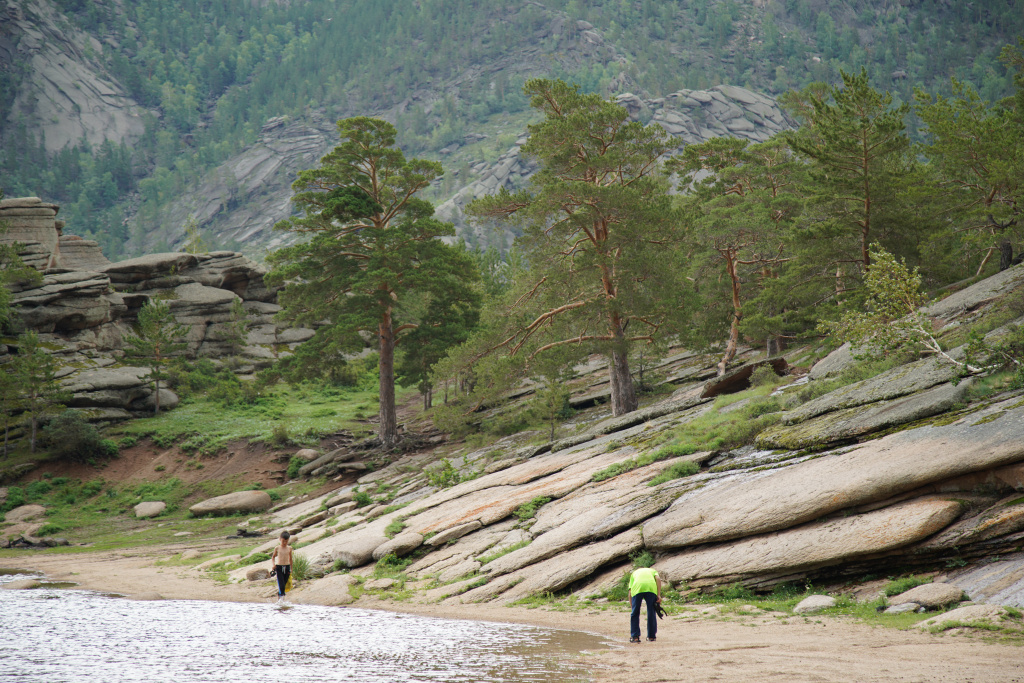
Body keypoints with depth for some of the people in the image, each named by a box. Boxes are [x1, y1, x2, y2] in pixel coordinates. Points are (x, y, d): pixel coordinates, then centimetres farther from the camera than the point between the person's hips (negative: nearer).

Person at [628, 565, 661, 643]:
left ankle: (635, 636, 7)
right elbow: (658, 579, 10)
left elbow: (630, 593, 25)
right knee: (651, 613, 13)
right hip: (651, 587, 0)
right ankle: (651, 636, 18)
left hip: (637, 588, 0)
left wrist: (632, 607, 28)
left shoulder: (634, 573, 36)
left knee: (635, 614, 10)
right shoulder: (652, 571, 36)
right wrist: (659, 595, 5)